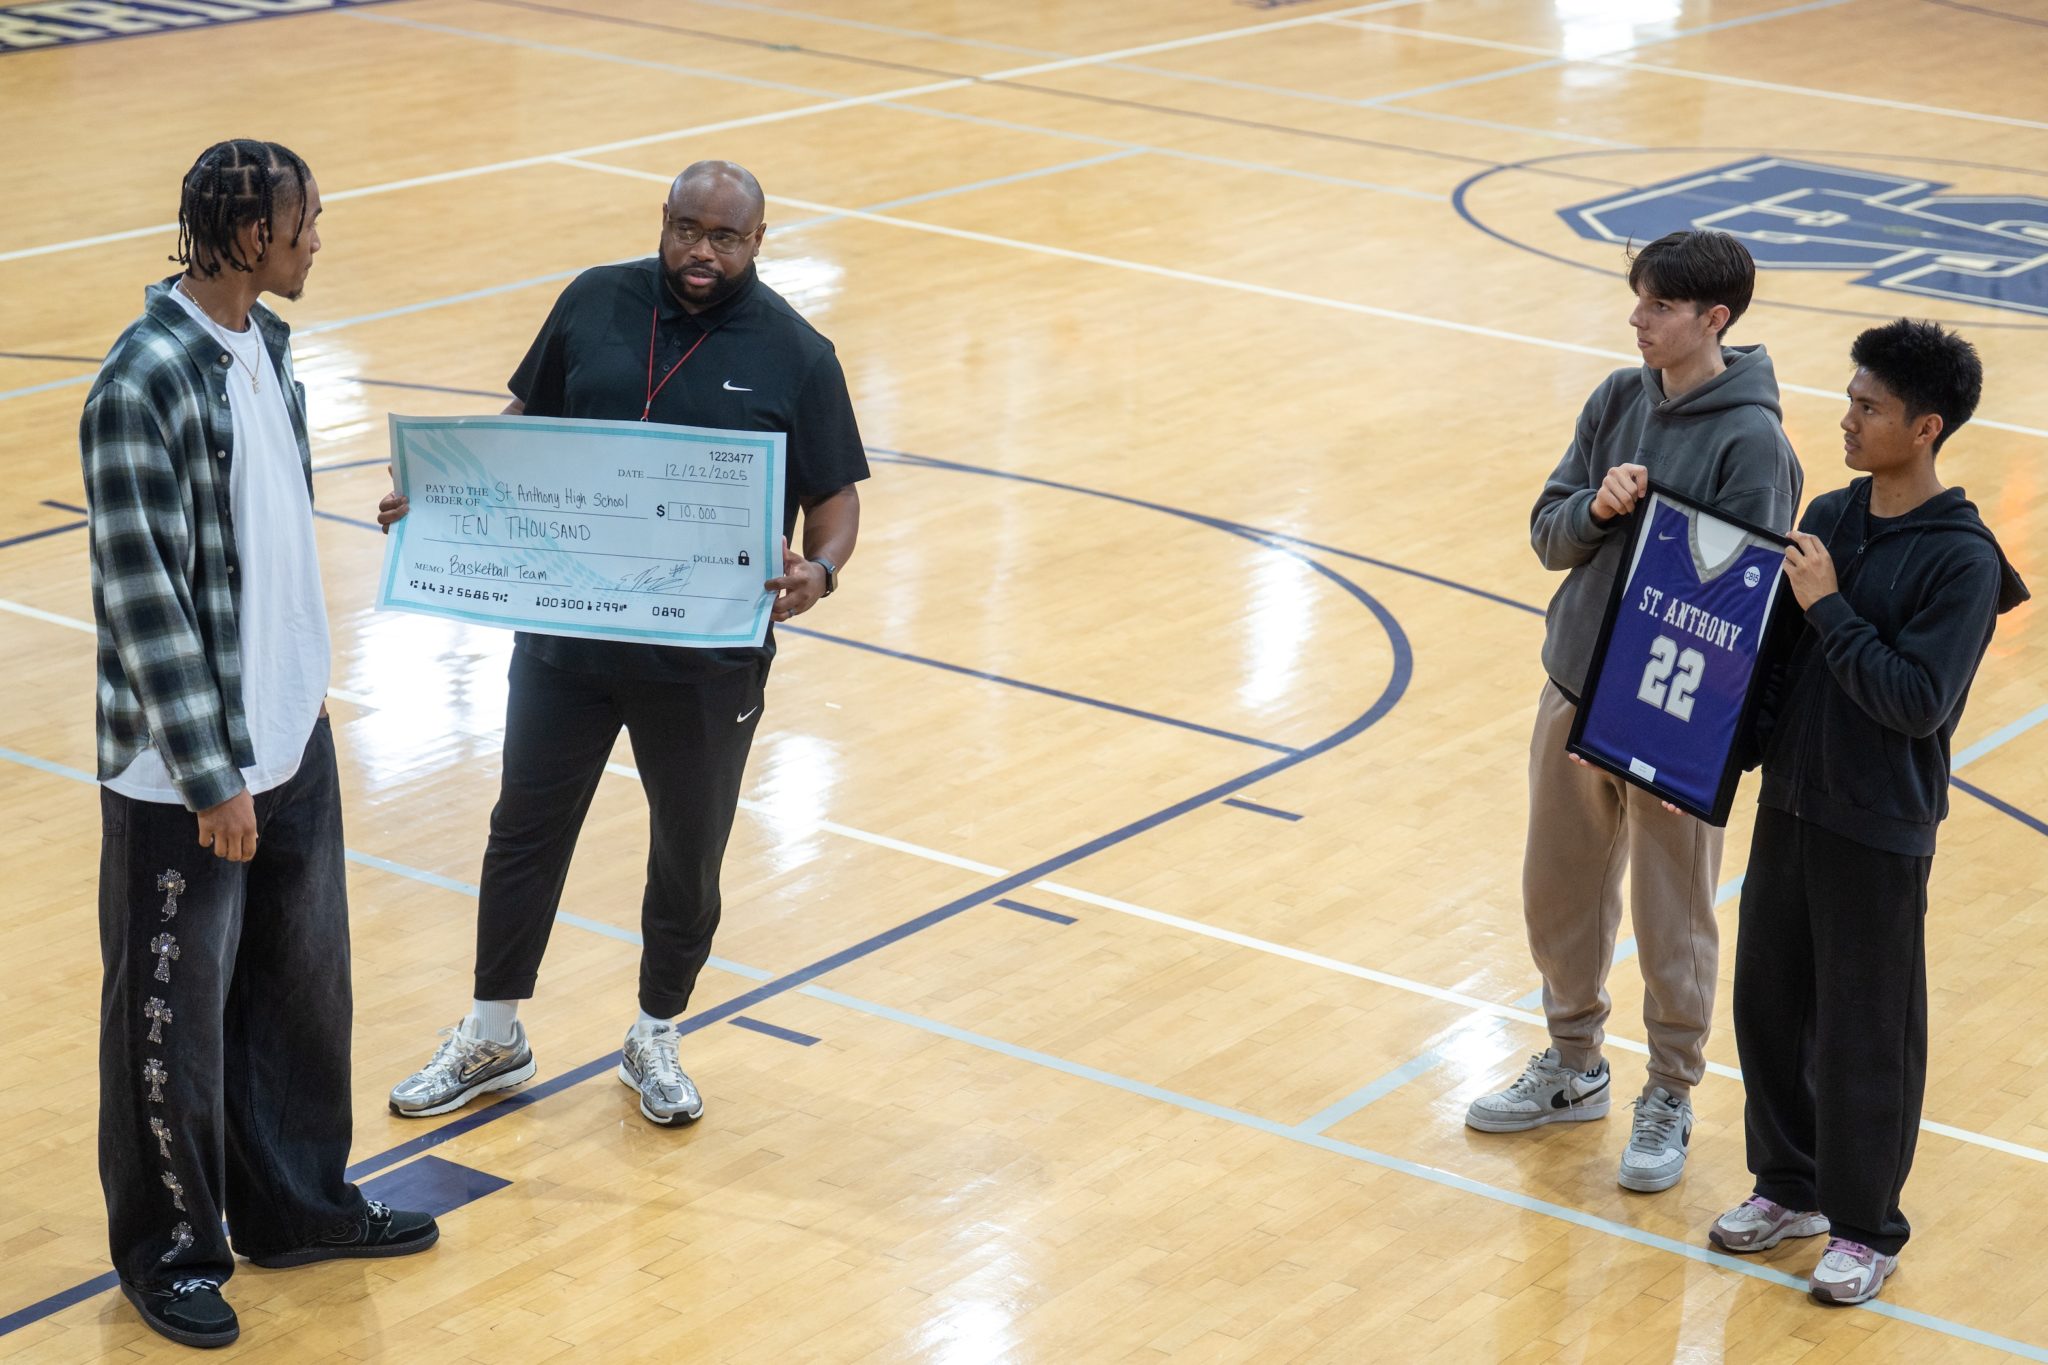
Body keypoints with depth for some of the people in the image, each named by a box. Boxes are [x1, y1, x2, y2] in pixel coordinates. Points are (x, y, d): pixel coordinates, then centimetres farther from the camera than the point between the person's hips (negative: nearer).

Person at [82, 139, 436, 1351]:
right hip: (186, 770, -8)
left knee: (303, 980, 19)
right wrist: (212, 779, -19)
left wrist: (301, 705, 17)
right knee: (176, 1011, 7)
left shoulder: (267, 344, 4)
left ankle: (297, 1201, 36)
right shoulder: (142, 388, -21)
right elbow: (142, 600, -21)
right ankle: (170, 1248, 23)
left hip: (293, 739, 8)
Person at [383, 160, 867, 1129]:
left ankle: (655, 1038, 35)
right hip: (566, 636, 2)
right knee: (527, 828, 13)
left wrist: (819, 569, -23)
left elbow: (836, 495, -3)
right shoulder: (594, 305, 0)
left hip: (707, 658, -2)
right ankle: (492, 1037, 31)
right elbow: (529, 424, 11)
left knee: (688, 852, 12)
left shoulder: (794, 354, -6)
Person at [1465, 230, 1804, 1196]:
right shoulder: (1618, 401, 2)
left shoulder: (1751, 439, -17)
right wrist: (1596, 507, -18)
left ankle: (1671, 1097, 27)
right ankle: (1574, 1066, 38)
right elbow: (1548, 532, 3)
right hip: (1573, 692, 6)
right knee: (1559, 895, 18)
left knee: (1672, 917, 8)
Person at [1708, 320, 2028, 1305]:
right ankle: (1791, 1184, 34)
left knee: (1863, 1034, 4)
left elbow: (1918, 701, -23)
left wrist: (1828, 606, -22)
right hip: (1790, 799, 7)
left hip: (1880, 827, -7)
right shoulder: (1829, 517, 4)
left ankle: (1866, 1226, 20)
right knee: (1768, 1002, 16)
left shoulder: (1962, 559, -17)